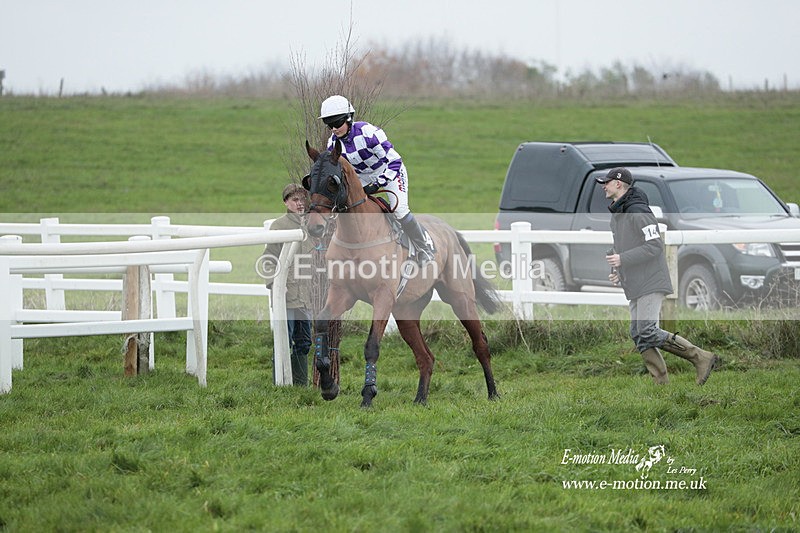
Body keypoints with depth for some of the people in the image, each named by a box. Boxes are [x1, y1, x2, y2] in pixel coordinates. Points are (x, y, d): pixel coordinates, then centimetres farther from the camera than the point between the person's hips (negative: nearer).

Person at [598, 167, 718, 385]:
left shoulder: (638, 211, -15)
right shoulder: (616, 215, 16)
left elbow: (655, 246, -20)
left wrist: (622, 259, -21)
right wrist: (617, 271, 9)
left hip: (651, 283, -10)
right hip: (635, 285, 10)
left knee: (648, 332, -17)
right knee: (638, 335, 5)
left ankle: (701, 358, -10)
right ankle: (661, 383, 6)